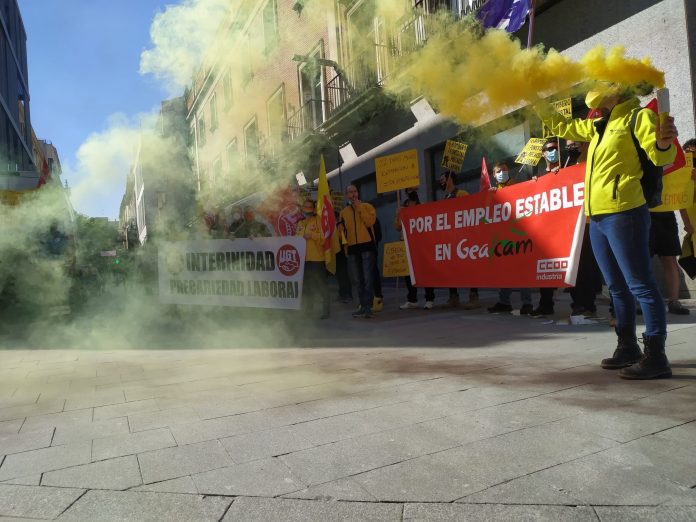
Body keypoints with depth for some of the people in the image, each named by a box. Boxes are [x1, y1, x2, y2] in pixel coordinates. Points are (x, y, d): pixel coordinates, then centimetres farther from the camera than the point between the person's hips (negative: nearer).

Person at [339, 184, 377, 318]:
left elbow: (370, 222, -14)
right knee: (356, 280, 6)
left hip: (367, 246, -4)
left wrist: (359, 208, -12)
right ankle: (363, 306, 15)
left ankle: (368, 307, -4)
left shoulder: (367, 207, 3)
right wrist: (345, 244, 8)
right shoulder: (343, 212, 14)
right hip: (352, 248, 4)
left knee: (368, 278, -8)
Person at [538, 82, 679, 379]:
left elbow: (660, 157, -13)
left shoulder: (638, 117, -1)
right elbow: (565, 128, 36)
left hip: (623, 214, -9)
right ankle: (627, 347, 23)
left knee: (641, 285, -8)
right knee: (617, 287, 13)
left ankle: (656, 356, -4)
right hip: (597, 218, 9)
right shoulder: (598, 126, 22)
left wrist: (663, 143, -34)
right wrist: (540, 108, 31)